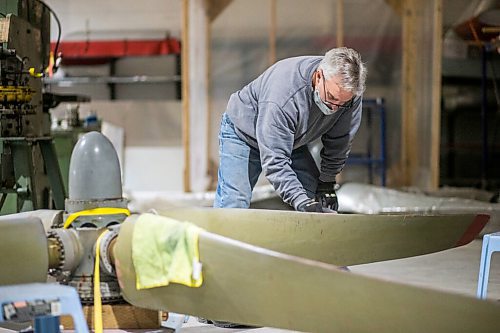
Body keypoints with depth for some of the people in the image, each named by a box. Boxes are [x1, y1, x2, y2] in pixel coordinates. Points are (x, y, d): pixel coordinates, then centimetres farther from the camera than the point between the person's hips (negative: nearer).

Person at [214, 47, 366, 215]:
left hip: (291, 140, 6)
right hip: (243, 133, -6)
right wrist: (301, 202, -49)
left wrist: (327, 182, -6)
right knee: (233, 205, -18)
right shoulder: (282, 95, -44)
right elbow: (274, 161, -41)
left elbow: (339, 142, -8)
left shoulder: (348, 90, -26)